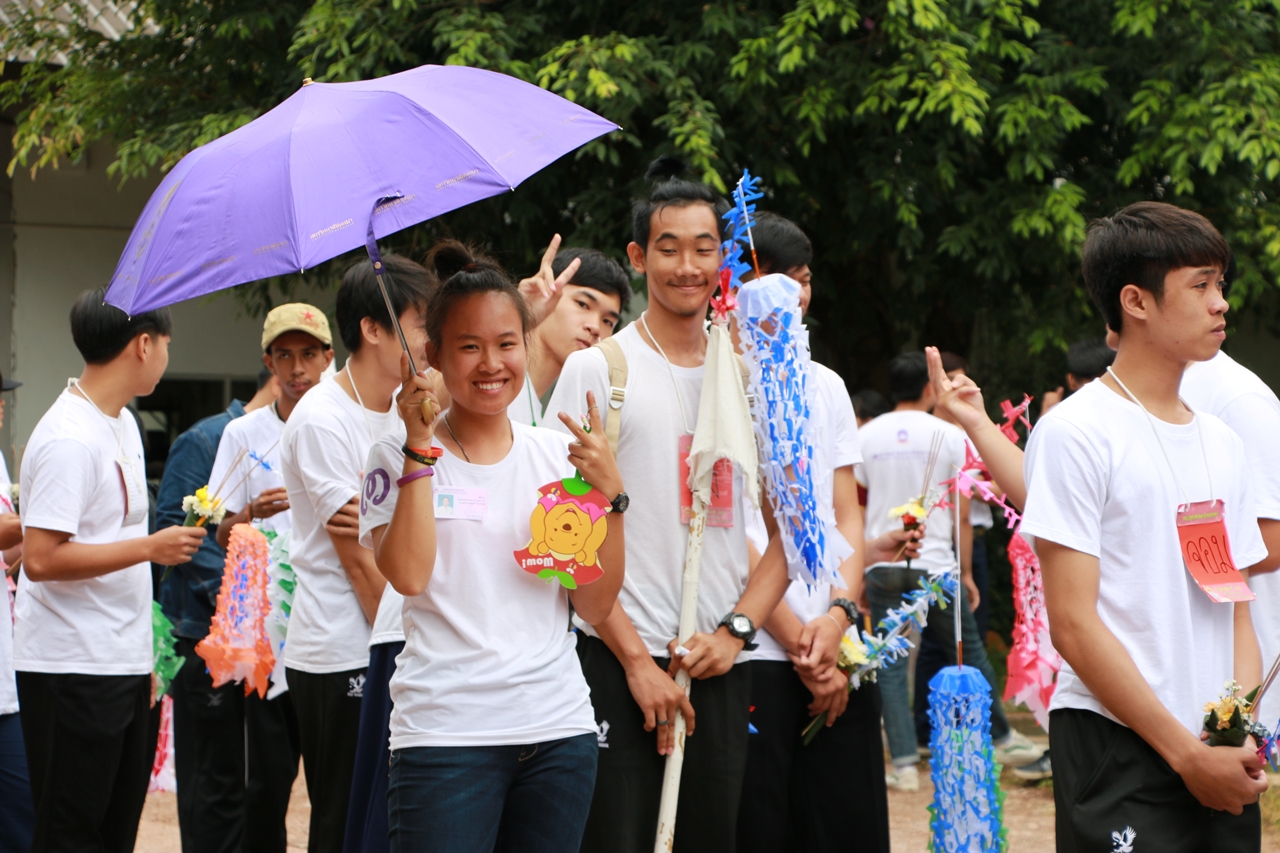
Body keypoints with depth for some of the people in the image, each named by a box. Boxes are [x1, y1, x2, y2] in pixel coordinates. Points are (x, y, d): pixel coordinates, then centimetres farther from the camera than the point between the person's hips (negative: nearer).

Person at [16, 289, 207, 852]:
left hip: (122, 665, 10)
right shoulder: (69, 439, -17)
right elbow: (40, 558, -23)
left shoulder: (123, 424, 14)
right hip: (72, 672, -10)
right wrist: (150, 547, -19)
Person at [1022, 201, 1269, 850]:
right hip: (1117, 754, -6)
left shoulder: (1222, 444, 14)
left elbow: (1236, 613, 14)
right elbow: (1073, 625, -12)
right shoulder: (1075, 433, -7)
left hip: (1219, 763, 6)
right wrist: (1188, 753, -13)